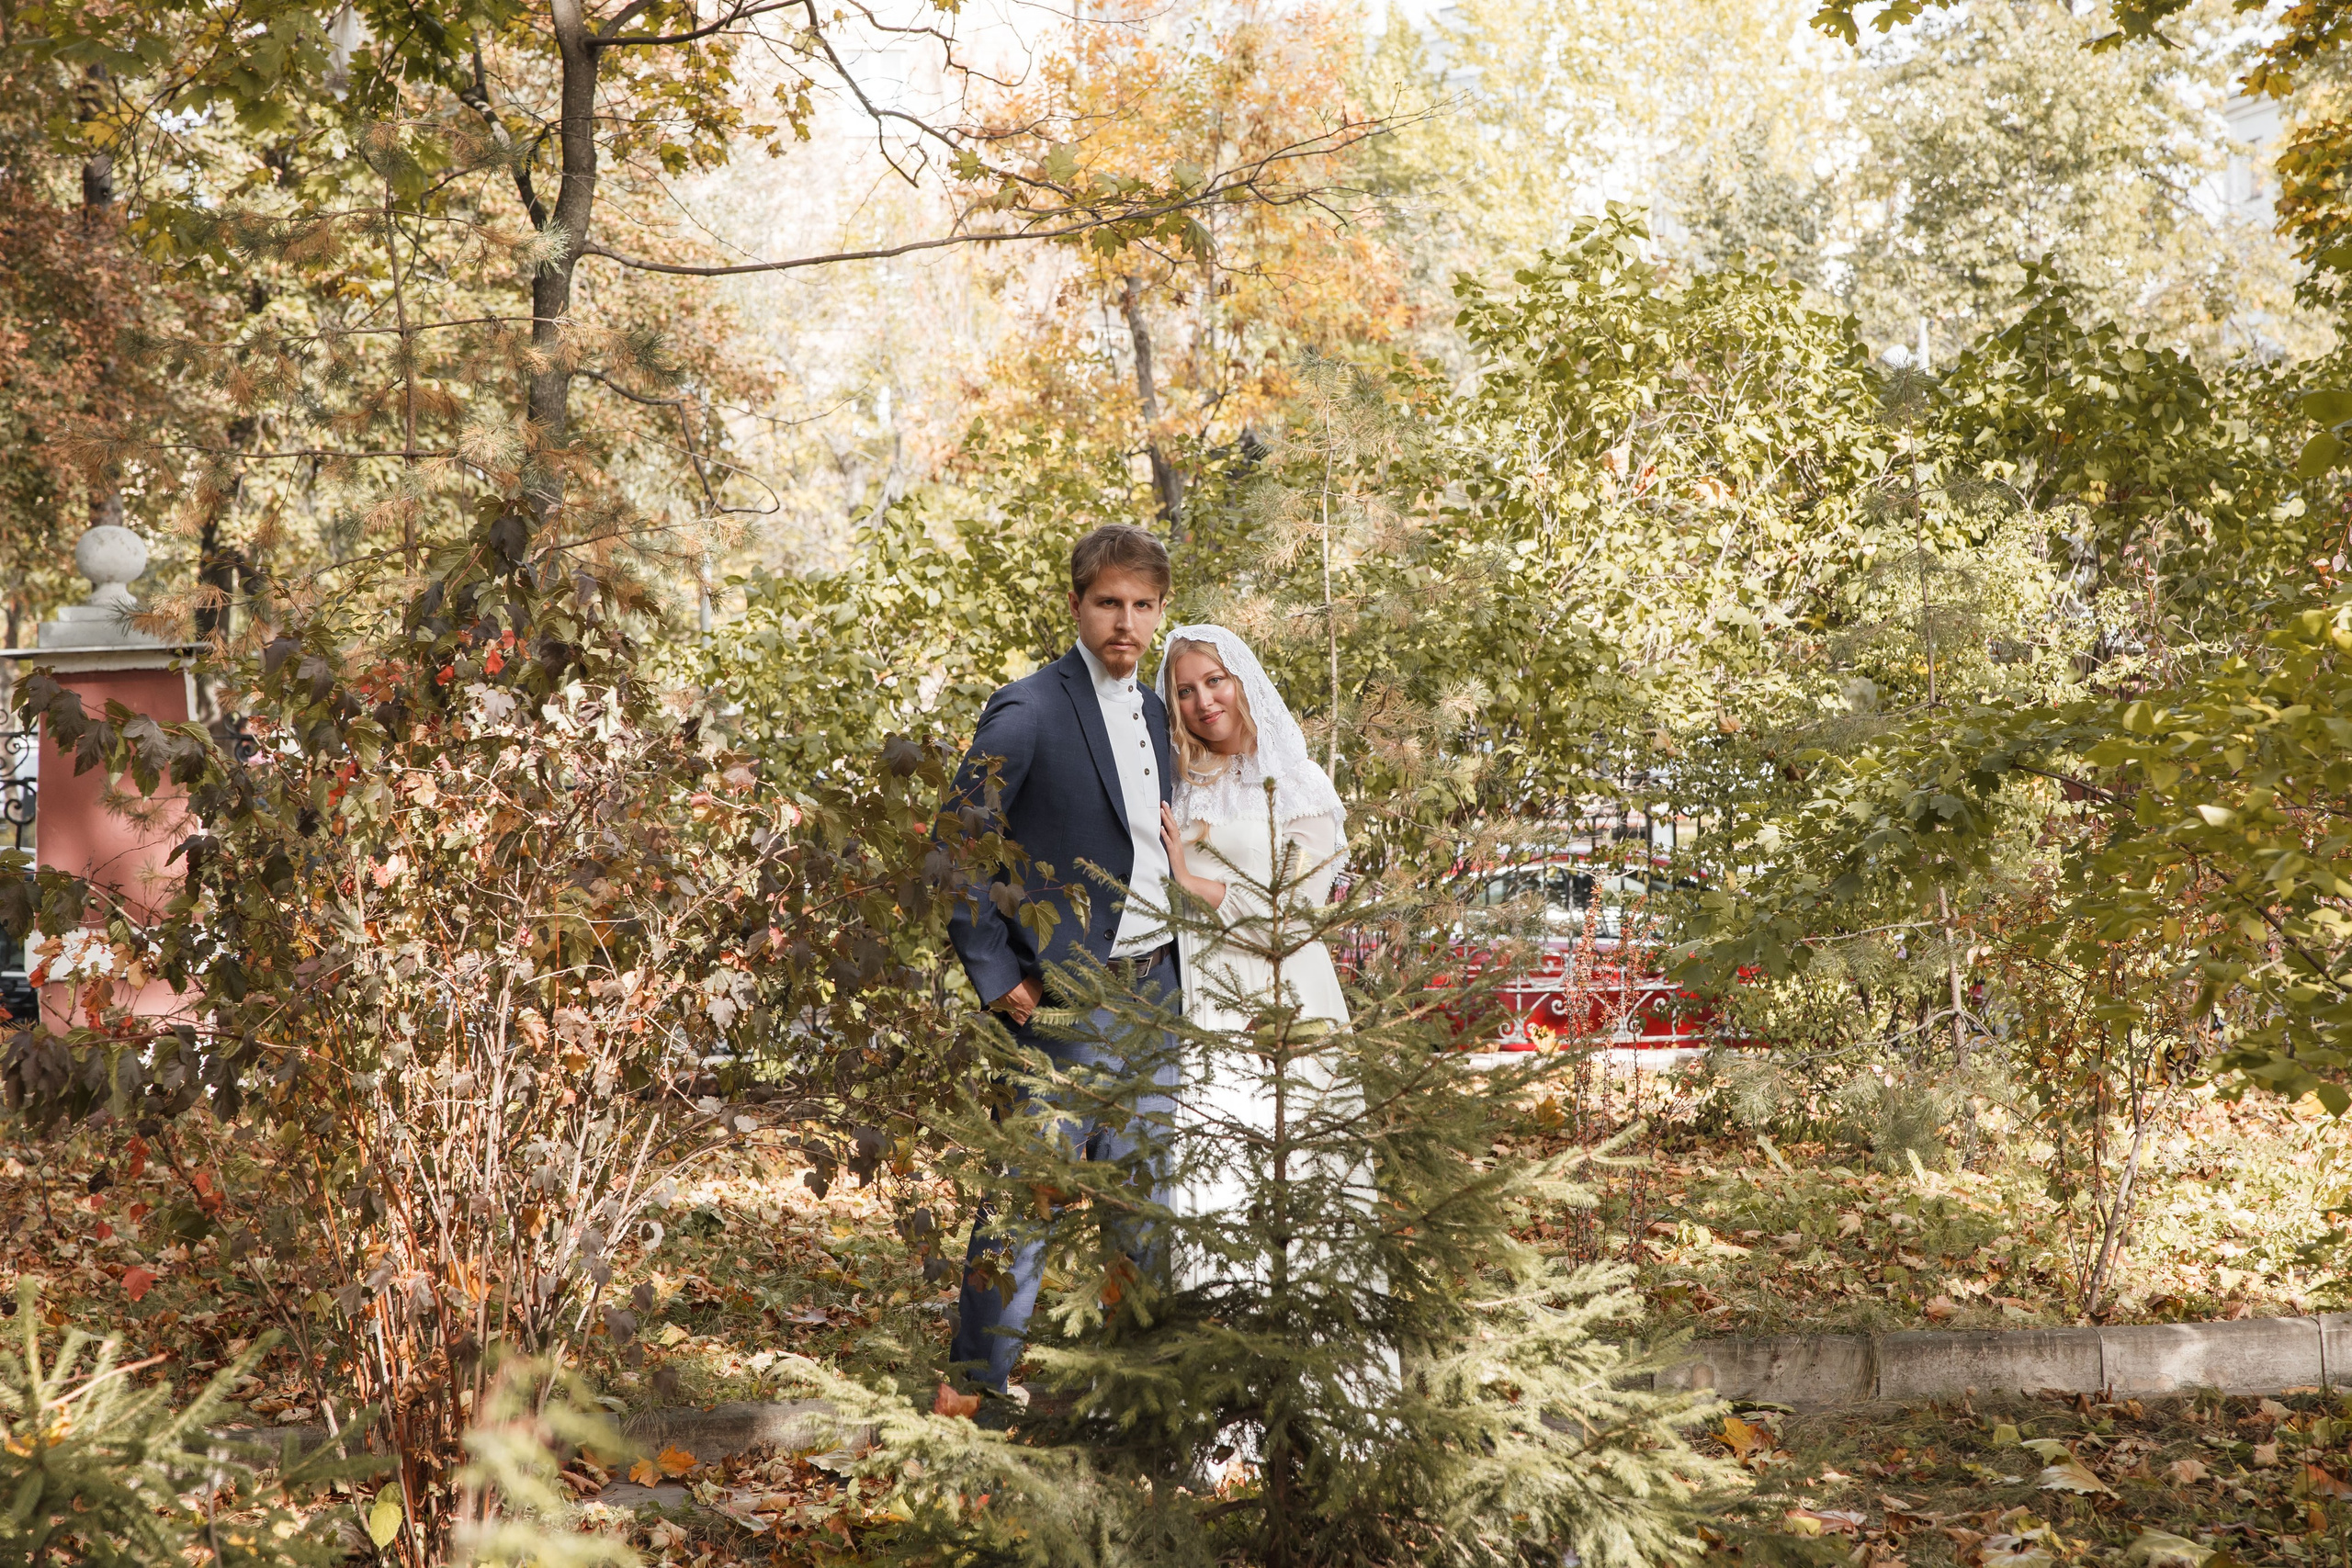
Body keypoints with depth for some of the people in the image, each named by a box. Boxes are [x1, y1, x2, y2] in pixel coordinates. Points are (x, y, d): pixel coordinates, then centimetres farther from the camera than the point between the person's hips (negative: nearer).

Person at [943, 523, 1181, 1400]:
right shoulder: (1028, 713, -9)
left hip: (1155, 988, 7)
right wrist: (997, 976, -12)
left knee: (1145, 1195, 11)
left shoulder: (1157, 714, 12)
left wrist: (1182, 962, 12)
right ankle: (982, 1382, 10)